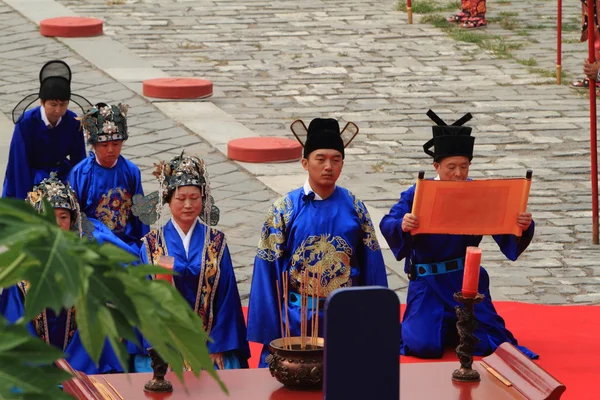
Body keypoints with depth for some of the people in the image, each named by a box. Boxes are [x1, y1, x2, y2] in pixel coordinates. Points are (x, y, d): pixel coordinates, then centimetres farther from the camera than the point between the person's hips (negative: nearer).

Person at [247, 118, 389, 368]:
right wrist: (268, 332, -5)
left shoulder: (354, 208, 3)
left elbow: (372, 265, 6)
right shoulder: (285, 209, -3)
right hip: (296, 319, -2)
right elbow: (268, 269, -2)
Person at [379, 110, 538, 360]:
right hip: (429, 283, -2)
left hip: (467, 280, 2)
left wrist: (523, 227, -30)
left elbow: (505, 234, -8)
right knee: (425, 346, -15)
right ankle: (415, 327, 24)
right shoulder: (417, 195, -10)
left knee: (487, 344, -2)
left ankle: (455, 330, 33)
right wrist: (402, 225, -42)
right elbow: (387, 224, -19)